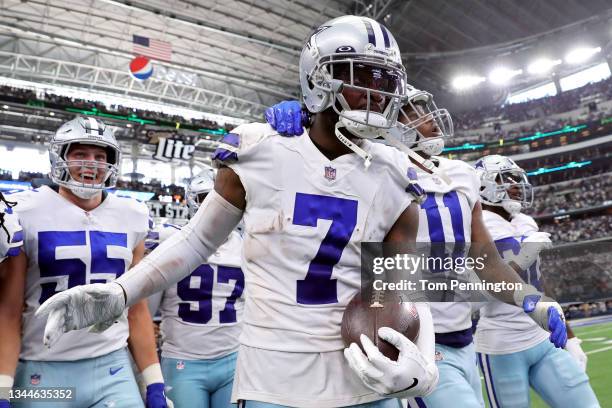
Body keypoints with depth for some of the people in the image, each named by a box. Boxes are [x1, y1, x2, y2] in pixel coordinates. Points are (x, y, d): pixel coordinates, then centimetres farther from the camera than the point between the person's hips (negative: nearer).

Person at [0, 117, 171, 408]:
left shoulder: (131, 217, 3)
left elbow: (136, 309, 6)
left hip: (113, 368, 2)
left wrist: (154, 382, 5)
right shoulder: (27, 213, -5)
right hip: (42, 371, -2)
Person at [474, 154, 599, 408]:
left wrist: (570, 338, 18)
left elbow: (539, 290, 17)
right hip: (501, 348, -7)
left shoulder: (525, 225, 10)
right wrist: (521, 260, -25)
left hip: (543, 341, 7)